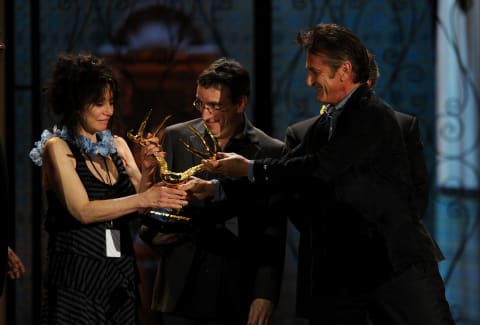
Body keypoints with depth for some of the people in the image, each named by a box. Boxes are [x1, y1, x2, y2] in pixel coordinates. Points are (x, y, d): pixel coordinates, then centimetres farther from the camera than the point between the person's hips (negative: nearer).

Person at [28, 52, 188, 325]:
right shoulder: (57, 147, -6)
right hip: (79, 278, -5)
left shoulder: (118, 145, 9)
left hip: (122, 276, 5)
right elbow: (82, 211, -18)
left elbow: (137, 207, 3)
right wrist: (143, 199, -26)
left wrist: (148, 171, -15)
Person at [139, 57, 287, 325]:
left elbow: (273, 237, -1)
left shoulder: (271, 152, 0)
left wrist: (266, 295, -9)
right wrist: (153, 231, -10)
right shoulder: (176, 138, 7)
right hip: (181, 292, 2)